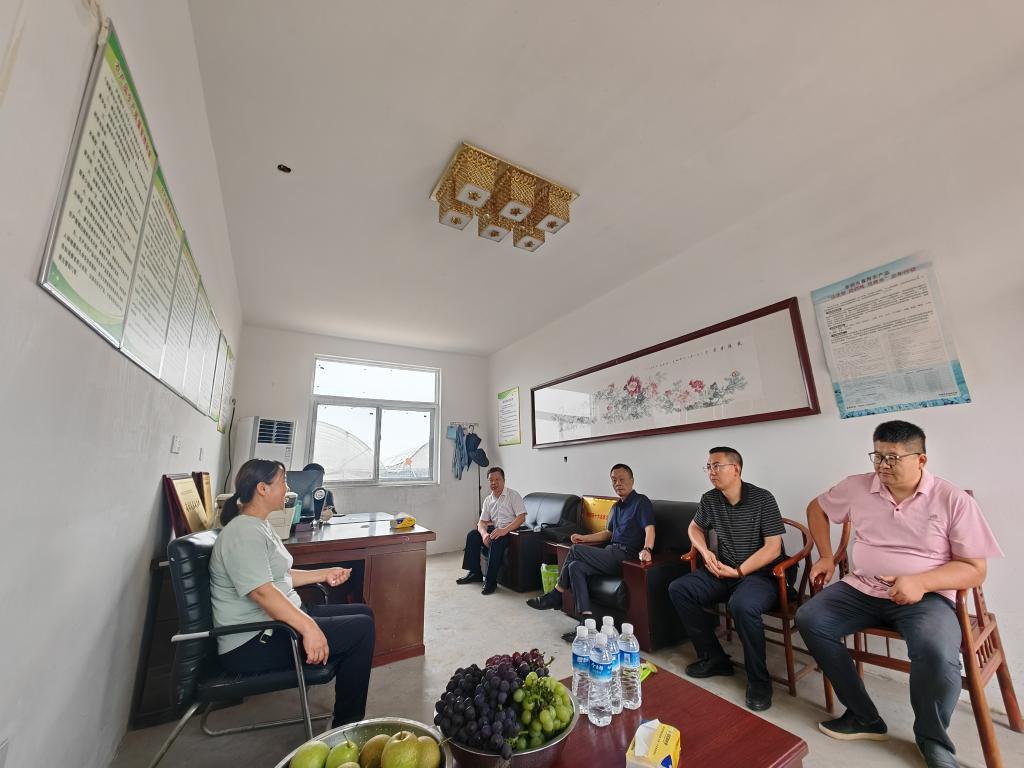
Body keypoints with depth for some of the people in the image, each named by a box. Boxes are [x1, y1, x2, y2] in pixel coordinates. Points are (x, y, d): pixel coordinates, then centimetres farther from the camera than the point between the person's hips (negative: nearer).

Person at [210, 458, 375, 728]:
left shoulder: (259, 526, 13)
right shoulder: (243, 533, -20)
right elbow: (261, 591, -30)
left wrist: (324, 574, 14)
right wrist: (308, 627, -35)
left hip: (277, 620, 11)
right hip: (253, 643, -10)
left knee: (363, 613, 9)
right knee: (361, 629, -17)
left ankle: (348, 717, 20)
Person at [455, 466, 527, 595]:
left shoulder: (513, 495, -10)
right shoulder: (488, 500, 9)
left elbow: (521, 517, -20)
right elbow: (482, 522, 4)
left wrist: (505, 530, -32)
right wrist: (484, 534, -20)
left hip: (511, 530, -7)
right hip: (494, 530, 7)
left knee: (496, 541, -33)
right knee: (472, 535, -9)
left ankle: (491, 581, -21)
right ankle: (475, 573, 4)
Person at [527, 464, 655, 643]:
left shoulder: (641, 502, -4)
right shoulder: (616, 506, 22)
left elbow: (650, 529, -19)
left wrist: (646, 550, -39)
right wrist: (584, 537, 20)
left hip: (626, 557, -8)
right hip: (612, 554, 8)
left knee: (575, 550, -17)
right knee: (575, 567, -15)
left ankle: (554, 596, -2)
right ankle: (586, 620, -13)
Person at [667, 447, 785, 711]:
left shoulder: (763, 499, -12)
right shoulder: (709, 500, 2)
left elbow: (773, 548, -14)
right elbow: (695, 528, 19)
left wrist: (739, 571, -18)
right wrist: (705, 552, -1)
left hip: (760, 573, -5)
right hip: (724, 571, 6)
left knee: (743, 605, -36)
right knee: (678, 589, -11)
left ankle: (759, 681, -11)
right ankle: (714, 659, 3)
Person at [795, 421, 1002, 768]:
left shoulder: (954, 500, -7)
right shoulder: (856, 486, 0)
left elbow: (976, 569, -5)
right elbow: (817, 508, 15)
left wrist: (921, 582, -23)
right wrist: (826, 556, 8)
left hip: (925, 596, -3)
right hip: (861, 589, 3)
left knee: (937, 653, -32)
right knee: (809, 619, -16)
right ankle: (865, 716, 2)